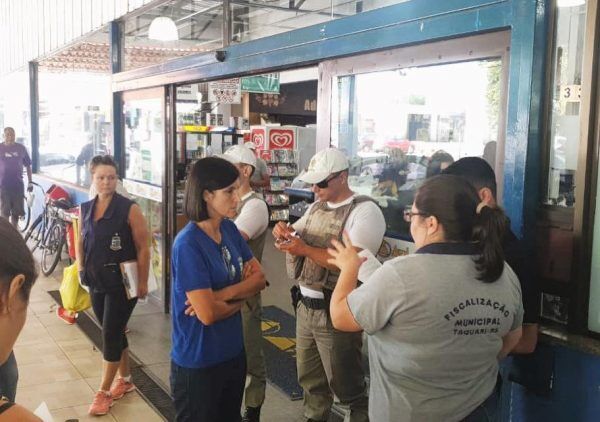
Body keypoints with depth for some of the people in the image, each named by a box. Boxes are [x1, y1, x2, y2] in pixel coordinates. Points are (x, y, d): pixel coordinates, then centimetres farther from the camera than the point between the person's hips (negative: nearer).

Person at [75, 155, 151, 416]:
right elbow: (81, 240, 18)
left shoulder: (129, 209, -13)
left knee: (111, 334, -1)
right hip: (96, 281, 6)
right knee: (113, 333, 16)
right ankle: (125, 380, 34)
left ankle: (104, 392, 13)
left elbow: (143, 248, -11)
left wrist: (142, 282, -11)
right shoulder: (85, 209, 4)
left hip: (122, 281, -6)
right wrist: (80, 267, 6)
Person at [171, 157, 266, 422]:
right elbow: (207, 313, -26)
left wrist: (222, 295, -18)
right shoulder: (188, 244, -23)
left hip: (233, 352, 7)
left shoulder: (229, 229, -1)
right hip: (198, 362, -7)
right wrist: (241, 296, -8)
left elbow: (260, 278, -2)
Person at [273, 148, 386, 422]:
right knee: (310, 380, 21)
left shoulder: (365, 211, -15)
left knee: (345, 388, 6)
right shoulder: (316, 207, 11)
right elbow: (296, 240, 16)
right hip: (305, 306, 7)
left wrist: (305, 249, -25)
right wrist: (284, 232, -7)